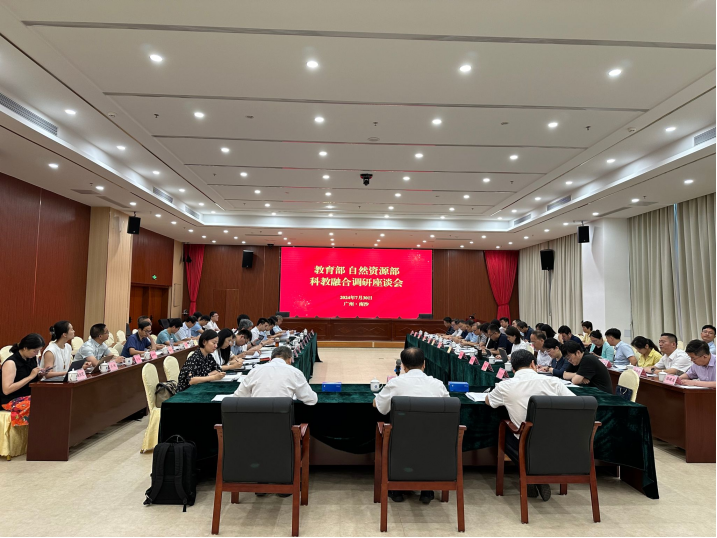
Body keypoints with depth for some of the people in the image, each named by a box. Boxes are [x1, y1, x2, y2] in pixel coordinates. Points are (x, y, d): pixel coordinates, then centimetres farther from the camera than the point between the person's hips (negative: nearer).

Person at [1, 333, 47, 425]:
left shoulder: (32, 359, 7)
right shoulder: (11, 363, -13)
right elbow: (6, 390, -20)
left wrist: (40, 375, -1)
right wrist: (30, 376, -20)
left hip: (30, 396, 7)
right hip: (12, 400, -7)